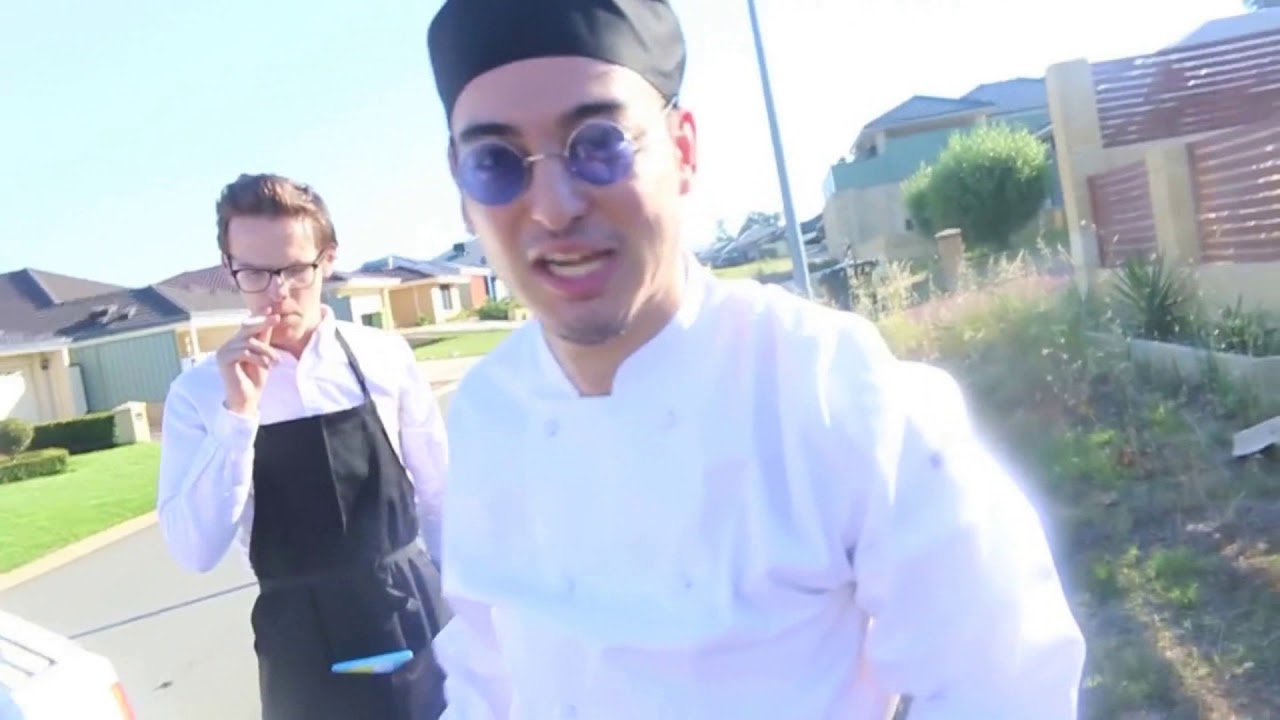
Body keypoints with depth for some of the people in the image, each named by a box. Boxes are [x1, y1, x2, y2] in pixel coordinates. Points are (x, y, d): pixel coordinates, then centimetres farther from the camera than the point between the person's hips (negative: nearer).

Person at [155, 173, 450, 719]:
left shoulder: (384, 357, -4)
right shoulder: (198, 392, -5)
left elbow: (438, 498, 3)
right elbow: (196, 551, -12)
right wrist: (239, 414, -20)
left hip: (414, 623, 1)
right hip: (302, 648, -1)